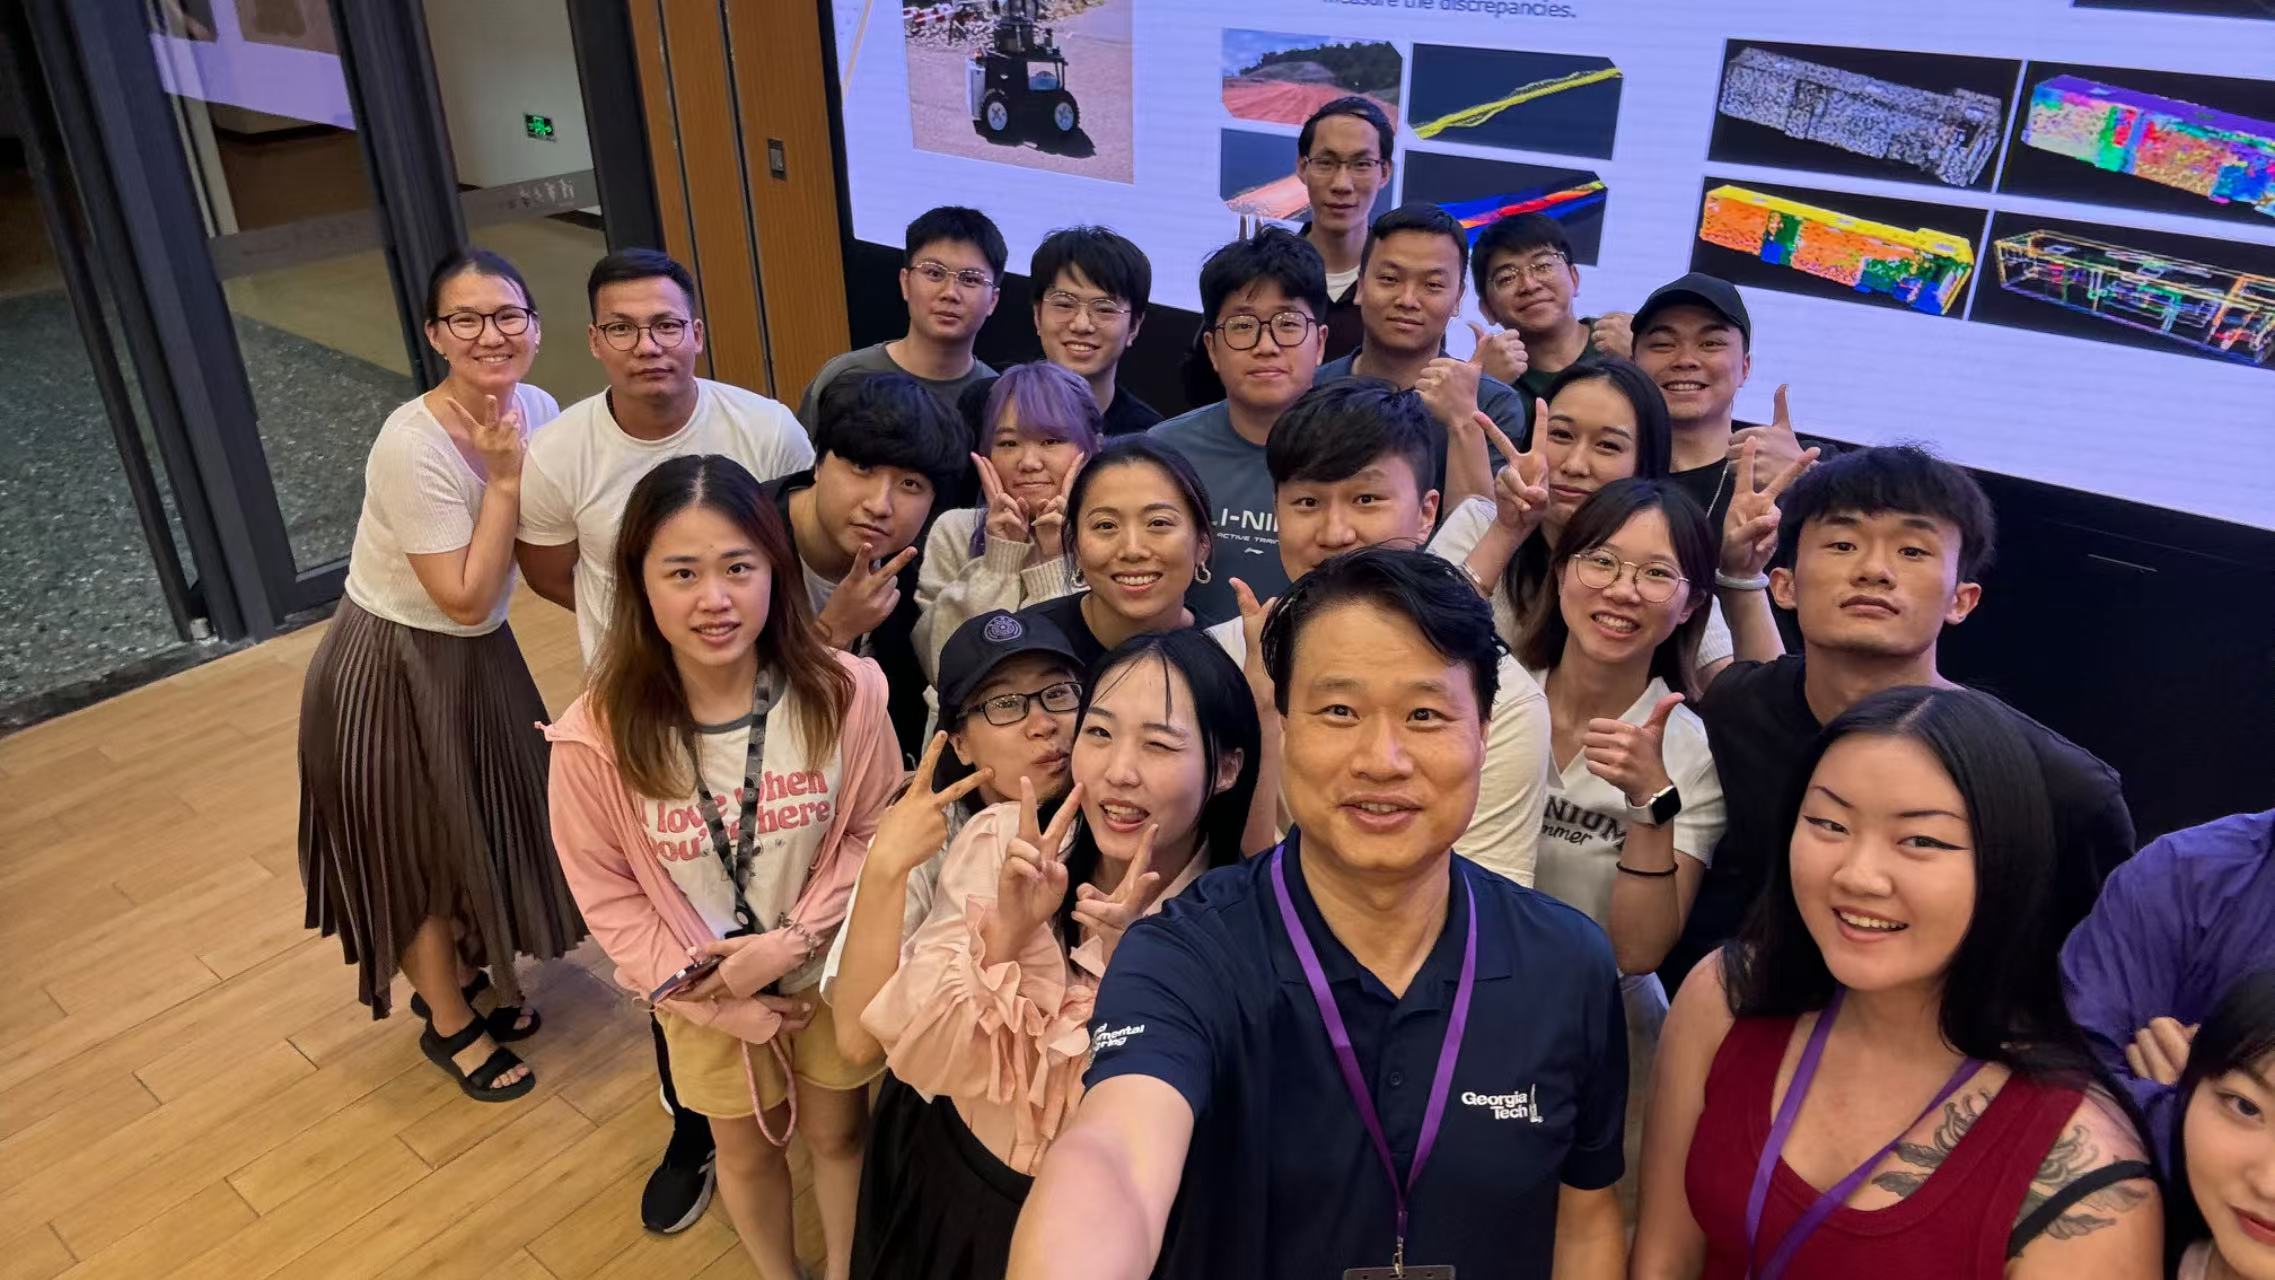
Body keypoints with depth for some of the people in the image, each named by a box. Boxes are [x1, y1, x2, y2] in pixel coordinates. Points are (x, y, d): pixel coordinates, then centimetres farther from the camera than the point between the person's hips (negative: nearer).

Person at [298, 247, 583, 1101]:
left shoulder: (537, 410, -8)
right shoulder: (413, 446, -29)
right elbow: (467, 597, -26)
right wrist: (504, 481, -27)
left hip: (477, 656, 7)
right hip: (392, 672, -7)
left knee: (487, 822, 21)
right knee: (422, 848, 12)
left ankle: (468, 974, 48)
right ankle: (448, 1023, 35)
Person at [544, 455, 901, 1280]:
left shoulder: (844, 693, -23)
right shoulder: (597, 734, -24)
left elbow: (873, 834, -11)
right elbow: (604, 889, -12)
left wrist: (793, 940, -20)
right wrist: (709, 995, -13)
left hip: (831, 972, 1)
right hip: (702, 992, 0)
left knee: (839, 1133, 22)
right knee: (745, 1151, 23)